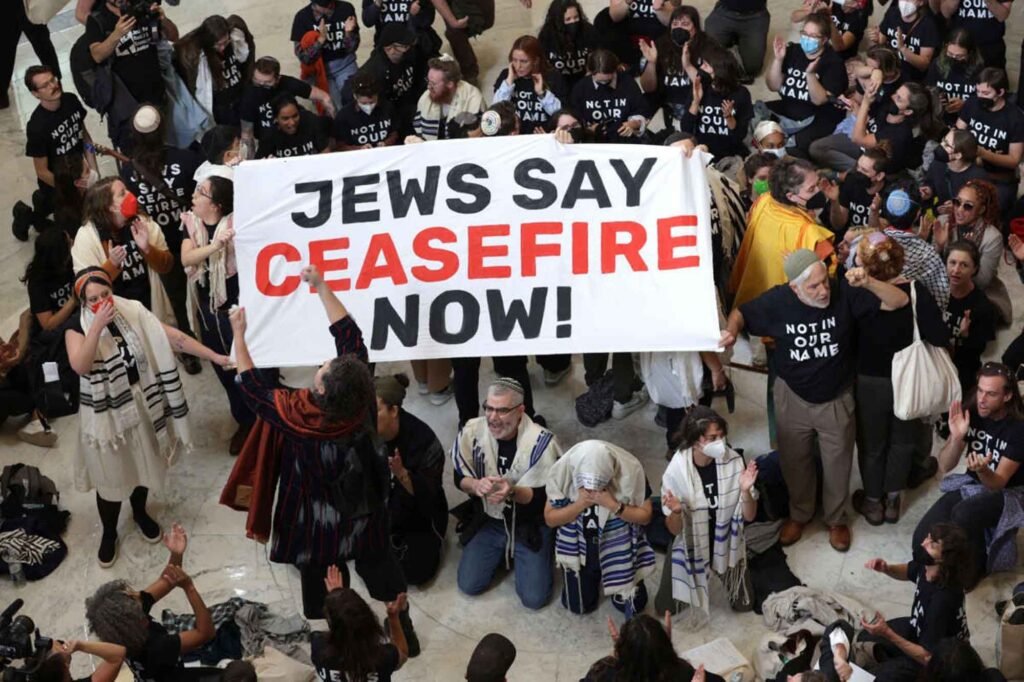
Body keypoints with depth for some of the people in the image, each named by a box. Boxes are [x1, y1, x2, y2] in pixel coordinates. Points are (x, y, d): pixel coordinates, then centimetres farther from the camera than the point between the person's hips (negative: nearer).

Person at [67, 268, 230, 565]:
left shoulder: (132, 312, -9)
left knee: (143, 464, 22)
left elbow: (174, 338, -10)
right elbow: (80, 366, -31)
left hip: (143, 405, 3)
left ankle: (140, 513, 50)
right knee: (110, 476, 9)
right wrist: (97, 325, -36)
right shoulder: (77, 327, -15)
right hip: (106, 414, -3)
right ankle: (109, 534, 32)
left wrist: (215, 357, -14)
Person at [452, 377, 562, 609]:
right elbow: (460, 478, -5)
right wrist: (476, 485, -29)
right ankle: (504, 551, 25)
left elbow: (545, 495, -20)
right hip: (488, 521, 3)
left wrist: (512, 492, -40)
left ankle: (516, 553, 21)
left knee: (534, 597, -11)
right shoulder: (472, 431, -16)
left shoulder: (541, 441, -26)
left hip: (530, 524, -3)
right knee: (469, 585, -5)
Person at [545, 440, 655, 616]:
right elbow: (550, 519, -13)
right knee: (579, 606, 5)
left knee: (632, 605, 4)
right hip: (578, 545, 1)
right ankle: (594, 575, 36)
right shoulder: (563, 470, -23)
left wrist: (613, 505, -32)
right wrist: (579, 505, -30)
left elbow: (645, 516, -14)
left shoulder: (630, 471, -26)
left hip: (618, 545, -1)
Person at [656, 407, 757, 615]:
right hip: (690, 545, -1)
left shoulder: (734, 462, -23)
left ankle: (722, 571, 41)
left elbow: (749, 516, -15)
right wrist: (676, 511, -42)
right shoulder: (676, 471, -27)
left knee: (743, 604, 12)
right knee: (666, 608, 8)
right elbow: (674, 530, -19)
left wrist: (745, 490, -35)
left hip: (727, 543, 1)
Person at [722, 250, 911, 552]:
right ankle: (799, 514, 48)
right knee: (795, 460, 21)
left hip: (837, 399, -1)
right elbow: (741, 313, -4)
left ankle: (836, 518, 44)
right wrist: (731, 331, -27)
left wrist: (869, 283, -41)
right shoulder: (777, 301, -22)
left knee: (837, 462, 18)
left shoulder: (844, 293, -24)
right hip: (793, 398, 1)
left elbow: (899, 301, -23)